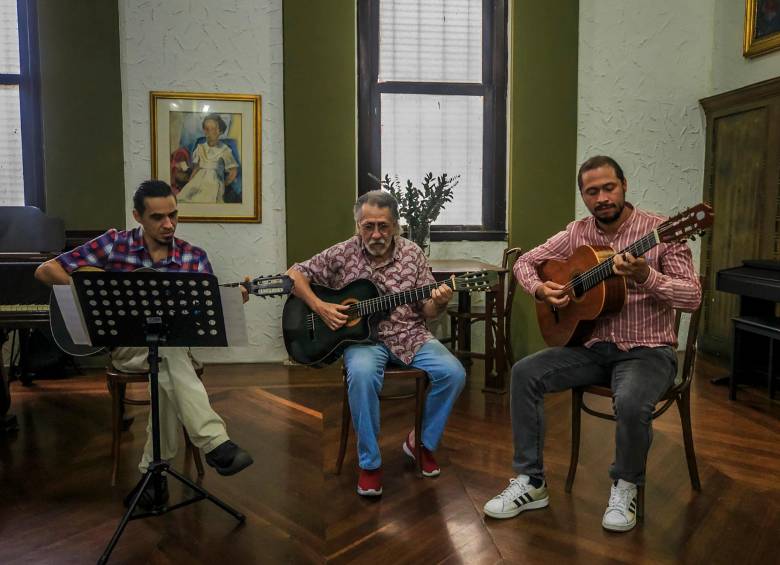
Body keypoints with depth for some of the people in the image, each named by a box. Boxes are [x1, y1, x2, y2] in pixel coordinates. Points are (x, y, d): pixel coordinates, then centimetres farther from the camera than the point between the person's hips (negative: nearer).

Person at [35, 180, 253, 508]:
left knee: (169, 375, -34)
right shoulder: (114, 244, -1)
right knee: (170, 349, -35)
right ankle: (215, 444, -36)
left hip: (173, 347, 2)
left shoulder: (194, 258, 1)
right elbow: (45, 270, 0)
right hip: (125, 346, -2)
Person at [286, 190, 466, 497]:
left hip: (409, 335, 3)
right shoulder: (343, 254, -2)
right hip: (362, 336, -2)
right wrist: (319, 307, -12)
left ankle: (421, 442, 6)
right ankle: (369, 463, -14)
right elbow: (295, 273, 2)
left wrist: (438, 304, -20)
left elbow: (427, 313, 4)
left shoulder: (412, 254, 1)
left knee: (453, 373, -20)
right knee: (362, 375, -35)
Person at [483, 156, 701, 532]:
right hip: (592, 345, 5)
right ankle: (530, 483, -3)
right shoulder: (577, 233, 4)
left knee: (631, 402, -35)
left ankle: (626, 486, -1)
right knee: (524, 372, -14)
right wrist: (540, 289, -11)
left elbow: (692, 297, -14)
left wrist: (645, 277, -32)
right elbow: (526, 261, 10)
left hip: (647, 349, -4)